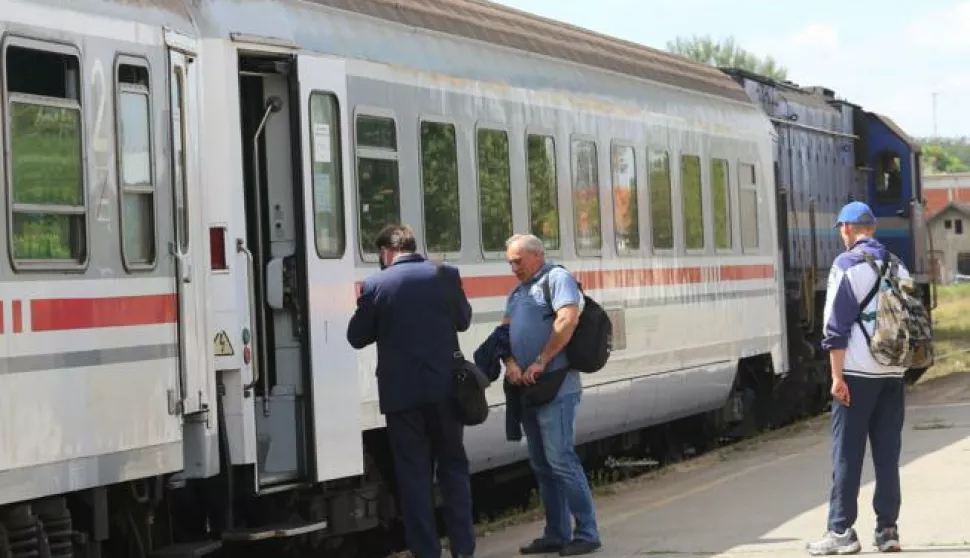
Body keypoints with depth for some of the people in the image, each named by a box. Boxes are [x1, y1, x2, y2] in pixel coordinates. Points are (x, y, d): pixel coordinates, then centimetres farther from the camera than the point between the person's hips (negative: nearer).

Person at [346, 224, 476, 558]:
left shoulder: (375, 285, -6)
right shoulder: (446, 276, -2)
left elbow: (357, 338, 2)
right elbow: (463, 320, 12)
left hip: (401, 392, -2)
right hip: (444, 387, 2)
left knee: (413, 472, 4)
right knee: (453, 467, 12)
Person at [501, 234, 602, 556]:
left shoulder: (557, 279, -5)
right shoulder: (517, 292, 21)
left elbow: (568, 320, -19)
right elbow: (505, 332, 16)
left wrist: (540, 362, -17)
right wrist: (510, 363, -4)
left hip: (555, 387, -9)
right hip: (527, 387, 9)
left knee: (560, 459, -12)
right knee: (541, 463, 10)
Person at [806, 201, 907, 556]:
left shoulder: (847, 264, -7)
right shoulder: (897, 267, 12)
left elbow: (836, 325, -12)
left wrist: (837, 375, -10)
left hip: (858, 371, -5)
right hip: (893, 372, 5)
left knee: (847, 453, -1)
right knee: (888, 453, 9)